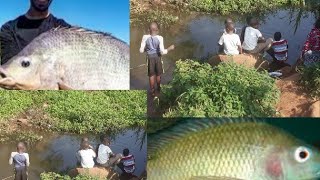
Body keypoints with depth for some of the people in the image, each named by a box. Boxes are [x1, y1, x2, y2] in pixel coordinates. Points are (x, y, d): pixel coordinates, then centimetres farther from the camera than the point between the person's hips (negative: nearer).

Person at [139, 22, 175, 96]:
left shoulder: (145, 37, -15)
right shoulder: (159, 38, -20)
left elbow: (141, 50, -10)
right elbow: (162, 52, -21)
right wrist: (169, 48, -5)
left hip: (150, 58, 0)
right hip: (157, 57, 0)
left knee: (151, 75, 15)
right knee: (158, 74, 22)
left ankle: (153, 91, 24)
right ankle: (159, 88, 42)